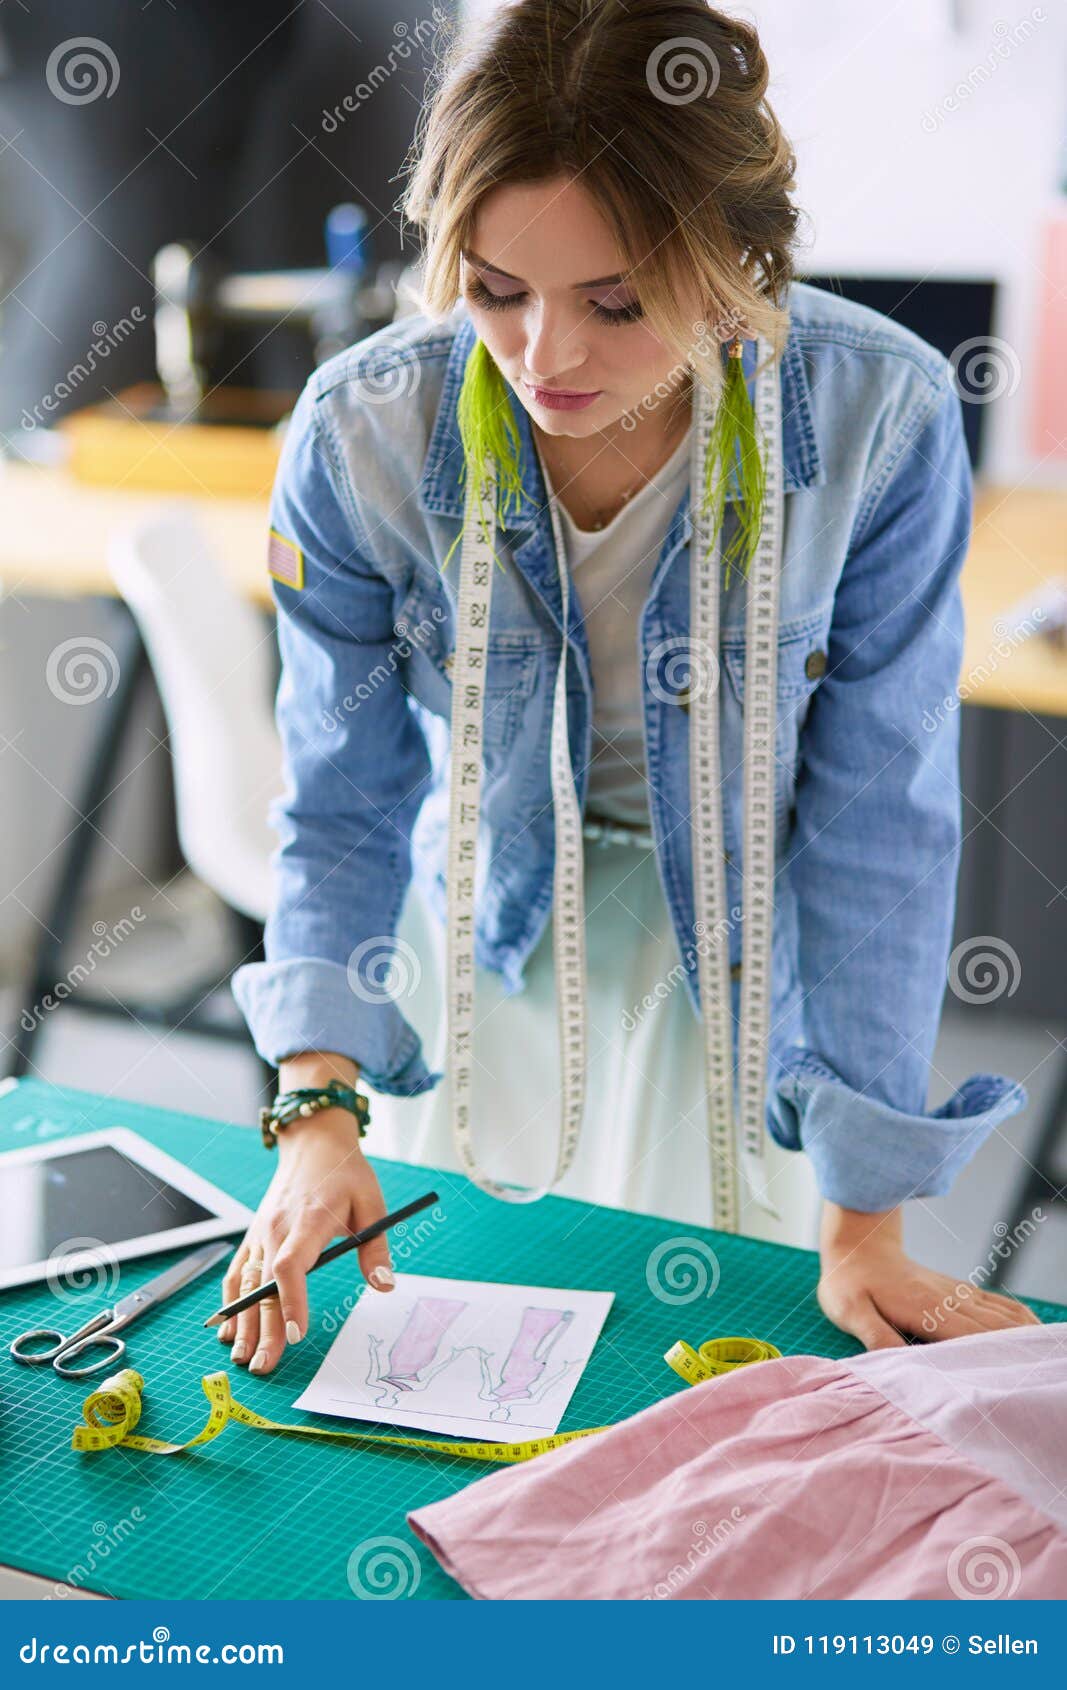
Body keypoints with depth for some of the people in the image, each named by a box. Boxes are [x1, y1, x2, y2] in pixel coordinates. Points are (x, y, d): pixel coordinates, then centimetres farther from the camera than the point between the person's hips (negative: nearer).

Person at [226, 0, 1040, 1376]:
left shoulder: (882, 420, -28)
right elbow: (345, 806, -12)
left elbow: (877, 817, -21)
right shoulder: (358, 438, -24)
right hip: (482, 935, 1)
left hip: (739, 951, -1)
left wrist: (865, 1230, -18)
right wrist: (317, 1110, -26)